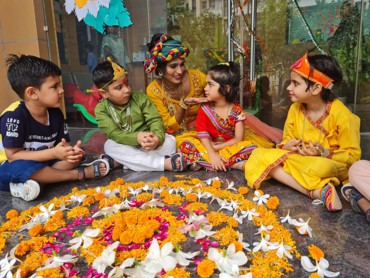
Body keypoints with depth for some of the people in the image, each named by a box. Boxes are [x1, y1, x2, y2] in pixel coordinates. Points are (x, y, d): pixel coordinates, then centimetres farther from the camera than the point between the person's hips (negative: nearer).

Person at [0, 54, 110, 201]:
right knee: (22, 168, -39)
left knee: (76, 154, -6)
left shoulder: (55, 113, -6)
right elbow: (13, 155, -25)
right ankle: (79, 174, -21)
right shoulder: (14, 116, -24)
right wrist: (53, 153, -33)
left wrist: (72, 151, -27)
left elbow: (64, 144, -2)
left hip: (41, 162, 6)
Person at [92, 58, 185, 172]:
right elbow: (114, 134, -20)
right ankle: (165, 163, -37)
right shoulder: (101, 109, -9)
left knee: (169, 141, -22)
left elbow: (155, 120, -14)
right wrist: (137, 137, -41)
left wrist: (158, 137, -38)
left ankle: (126, 162, -27)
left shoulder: (140, 98, -6)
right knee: (110, 146, -32)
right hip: (126, 147, 0)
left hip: (147, 145, 1)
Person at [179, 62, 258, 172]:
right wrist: (212, 154, -25)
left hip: (230, 150, -1)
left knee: (250, 146, -26)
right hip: (208, 149, 1)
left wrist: (216, 147, -16)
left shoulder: (237, 110, -6)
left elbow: (238, 139, -10)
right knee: (185, 146, -24)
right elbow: (203, 135, -11)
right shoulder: (204, 109, -3)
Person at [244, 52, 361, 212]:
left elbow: (353, 155, -9)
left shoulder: (341, 114, -15)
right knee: (259, 155, -19)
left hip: (332, 164, -7)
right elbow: (287, 140, 9)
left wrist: (324, 153, -24)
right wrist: (287, 146, -14)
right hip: (299, 160, 7)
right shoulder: (295, 109, -1)